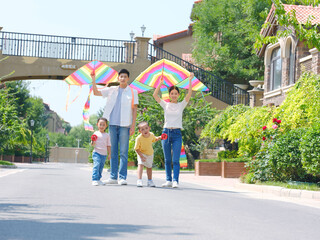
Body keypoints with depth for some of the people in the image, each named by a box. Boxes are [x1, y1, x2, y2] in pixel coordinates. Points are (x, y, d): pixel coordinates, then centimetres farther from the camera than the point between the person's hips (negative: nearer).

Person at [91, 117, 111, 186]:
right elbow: (93, 144, 2)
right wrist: (92, 142, -22)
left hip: (104, 154, 4)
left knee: (101, 167, 10)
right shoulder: (96, 133, 1)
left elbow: (108, 145, 12)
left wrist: (109, 154, 8)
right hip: (97, 152, -4)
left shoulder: (107, 135, 9)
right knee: (96, 165, -17)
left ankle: (98, 179, 22)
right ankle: (94, 180, -19)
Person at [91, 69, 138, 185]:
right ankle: (113, 177, 9)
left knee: (123, 152, -4)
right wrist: (93, 79, 2)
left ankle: (122, 177, -1)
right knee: (113, 151, 6)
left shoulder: (132, 92, 4)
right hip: (112, 124, 3)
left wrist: (133, 125, -4)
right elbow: (96, 92, 14)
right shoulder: (112, 90, 12)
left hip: (124, 125, -3)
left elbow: (134, 109, 2)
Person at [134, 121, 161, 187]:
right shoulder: (139, 138, -30)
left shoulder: (151, 135, -15)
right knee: (140, 164, -26)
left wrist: (159, 138, -8)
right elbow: (136, 148, -24)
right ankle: (139, 180, -26)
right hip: (142, 154, -5)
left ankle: (150, 181, 33)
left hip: (150, 154, 5)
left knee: (149, 167, 18)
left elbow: (154, 139, 10)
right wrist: (141, 156, -30)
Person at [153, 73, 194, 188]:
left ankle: (175, 181, -11)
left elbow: (189, 94, -5)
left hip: (177, 133, -2)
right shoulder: (166, 105, 9)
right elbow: (155, 95, -1)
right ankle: (168, 180, 11)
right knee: (167, 160, 5)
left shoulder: (181, 105, 7)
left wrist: (190, 80, -11)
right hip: (166, 132, 2)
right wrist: (160, 83, -8)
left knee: (175, 160, -9)